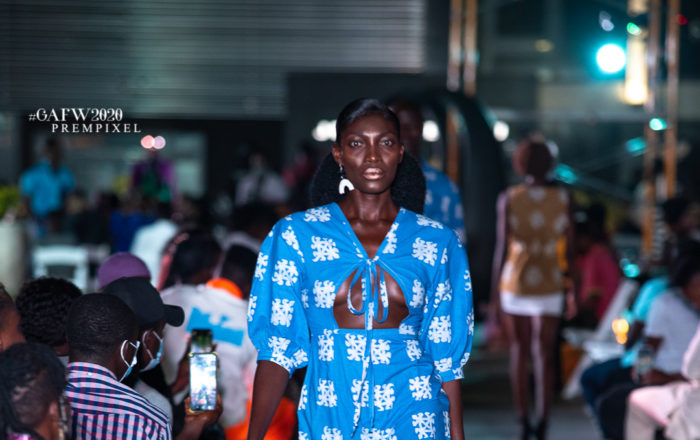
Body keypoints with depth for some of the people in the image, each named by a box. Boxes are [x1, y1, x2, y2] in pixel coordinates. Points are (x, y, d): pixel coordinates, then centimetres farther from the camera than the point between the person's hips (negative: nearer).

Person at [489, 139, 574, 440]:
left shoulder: (508, 198, -7)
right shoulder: (562, 199, -3)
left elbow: (502, 247, -10)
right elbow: (570, 247, 1)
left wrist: (494, 293, -6)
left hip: (514, 285, 0)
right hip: (549, 287, 0)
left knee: (518, 352, 13)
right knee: (544, 356, 4)